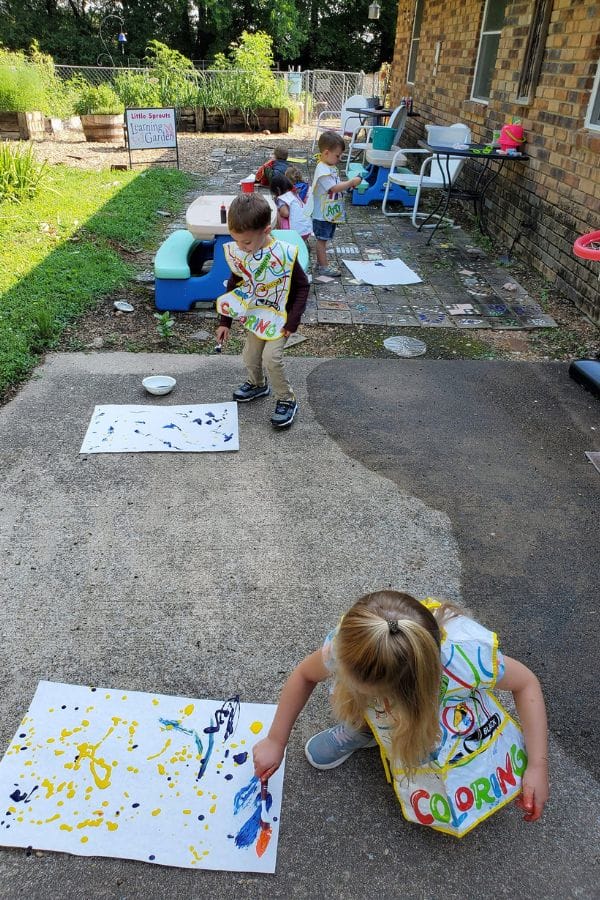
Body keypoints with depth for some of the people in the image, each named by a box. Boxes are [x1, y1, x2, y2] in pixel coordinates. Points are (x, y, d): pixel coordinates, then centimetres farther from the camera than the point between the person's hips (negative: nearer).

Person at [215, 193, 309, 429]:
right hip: (254, 316, 5)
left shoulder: (284, 254, -26)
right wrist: (225, 321, 4)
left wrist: (292, 322, -17)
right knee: (250, 357, 13)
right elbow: (234, 285, 3)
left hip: (279, 318, -5)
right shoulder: (237, 253, -12)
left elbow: (302, 286, -14)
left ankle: (287, 400, 3)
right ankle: (257, 385, 45)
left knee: (271, 358, -18)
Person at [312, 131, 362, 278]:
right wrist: (351, 182, -22)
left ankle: (320, 263, 27)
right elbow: (334, 188, -27)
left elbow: (337, 186, 18)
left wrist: (349, 185, 3)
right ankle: (324, 267, 5)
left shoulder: (331, 167, 10)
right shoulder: (322, 170, -22)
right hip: (322, 215, -9)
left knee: (323, 239, 17)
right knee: (322, 239, 0)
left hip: (331, 213, 9)